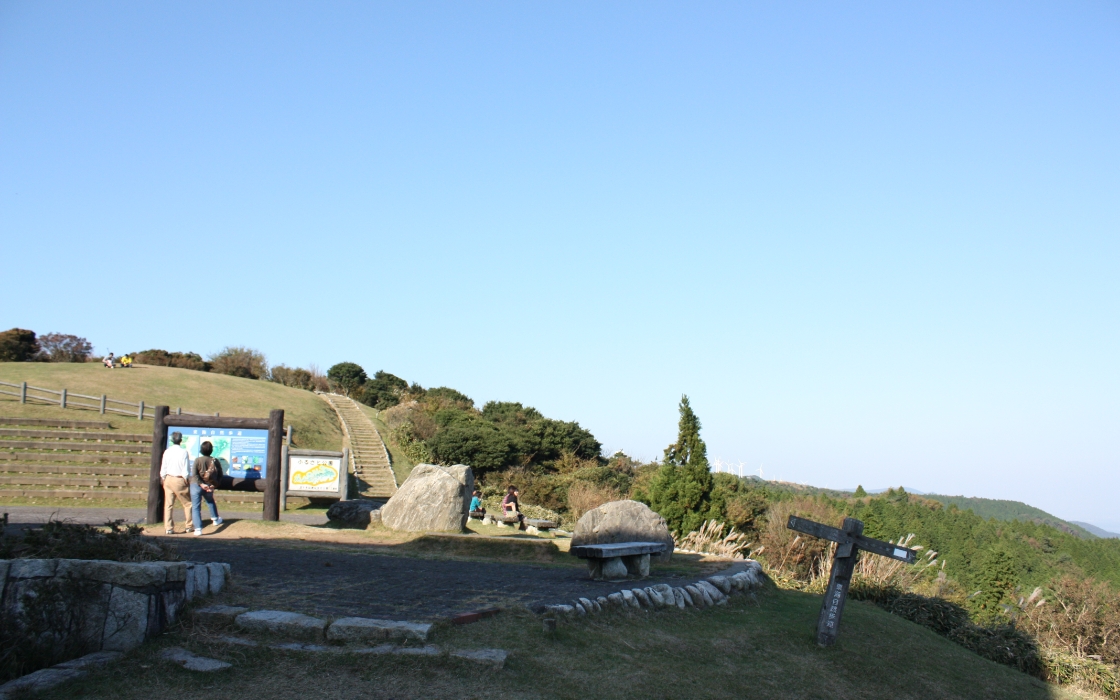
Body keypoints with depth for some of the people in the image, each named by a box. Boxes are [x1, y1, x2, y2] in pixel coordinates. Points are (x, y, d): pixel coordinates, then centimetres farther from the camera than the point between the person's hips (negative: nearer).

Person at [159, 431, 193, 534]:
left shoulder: (167, 451, 0)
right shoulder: (184, 452, -12)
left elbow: (163, 468, 7)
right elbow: (186, 469, -10)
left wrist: (162, 478, 20)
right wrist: (186, 479, 3)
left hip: (168, 479, 4)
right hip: (179, 480, -4)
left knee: (168, 504, 8)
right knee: (187, 503, 11)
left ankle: (169, 528, 7)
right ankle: (189, 526, 16)